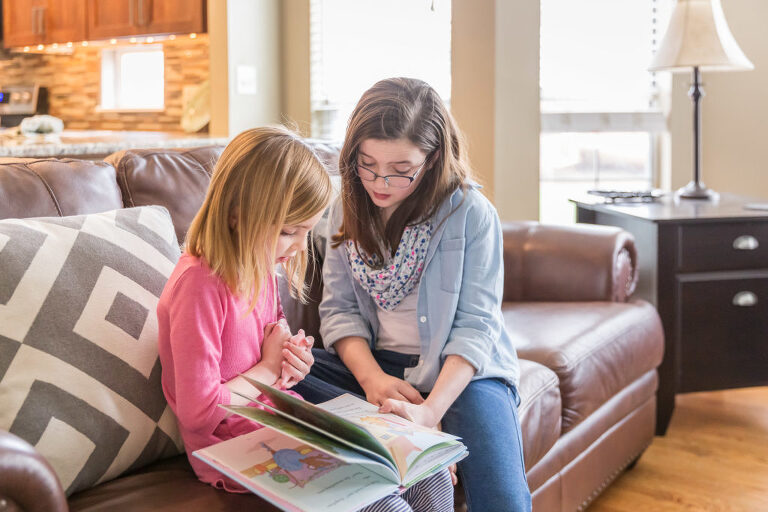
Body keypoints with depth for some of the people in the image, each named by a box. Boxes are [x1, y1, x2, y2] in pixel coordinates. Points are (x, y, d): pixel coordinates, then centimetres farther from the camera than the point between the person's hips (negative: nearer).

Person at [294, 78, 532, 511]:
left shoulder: (471, 214, -11)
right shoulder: (349, 209, 3)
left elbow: (475, 326, -15)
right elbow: (339, 308, 3)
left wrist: (430, 410, -29)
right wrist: (372, 377, -18)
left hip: (461, 370, -4)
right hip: (377, 362, 5)